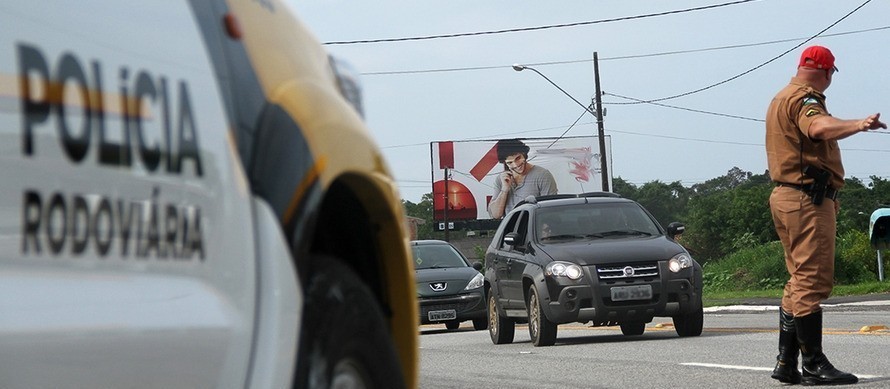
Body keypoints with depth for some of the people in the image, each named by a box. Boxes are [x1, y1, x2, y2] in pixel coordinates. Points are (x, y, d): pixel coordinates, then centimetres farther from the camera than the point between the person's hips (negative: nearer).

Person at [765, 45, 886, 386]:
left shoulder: (781, 99, 22)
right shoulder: (804, 99, -11)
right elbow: (819, 127, -34)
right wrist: (857, 125, -51)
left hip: (784, 196, 11)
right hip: (809, 198, -11)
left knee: (800, 281, 14)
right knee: (813, 281, -11)